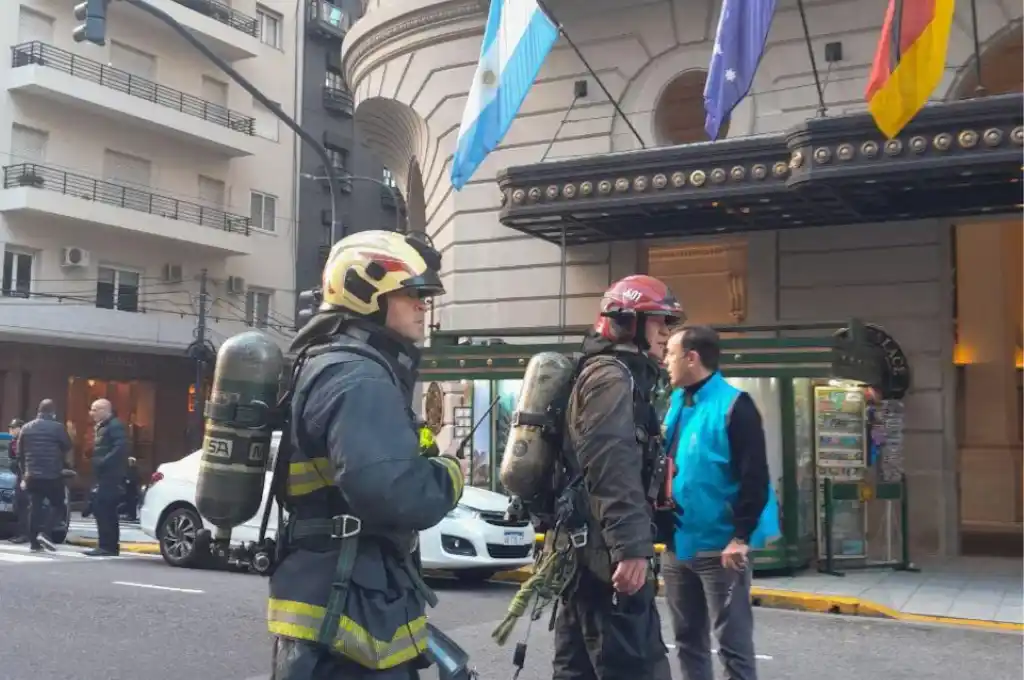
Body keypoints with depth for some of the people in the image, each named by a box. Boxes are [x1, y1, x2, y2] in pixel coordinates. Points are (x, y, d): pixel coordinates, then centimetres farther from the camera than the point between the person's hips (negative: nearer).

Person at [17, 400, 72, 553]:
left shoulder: (26, 428, 8)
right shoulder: (57, 427, -9)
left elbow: (20, 452, 13)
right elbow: (67, 447, -2)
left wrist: (24, 472, 21)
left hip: (32, 474, 5)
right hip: (53, 474, -5)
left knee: (34, 507, 8)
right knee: (58, 505, 7)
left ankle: (34, 542, 6)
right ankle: (45, 533, -11)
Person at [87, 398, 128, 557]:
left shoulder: (114, 425, -10)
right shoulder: (102, 427, 21)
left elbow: (121, 447, -23)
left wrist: (104, 461, -25)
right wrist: (98, 463, 9)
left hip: (110, 475, -10)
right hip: (104, 476, 10)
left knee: (103, 509, -13)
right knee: (106, 511, 12)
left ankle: (107, 546, -11)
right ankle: (110, 546, 18)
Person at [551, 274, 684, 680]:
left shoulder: (607, 374, 23)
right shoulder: (614, 377, -10)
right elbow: (613, 469, -22)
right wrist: (631, 548, -27)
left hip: (582, 546, 11)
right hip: (606, 550, -11)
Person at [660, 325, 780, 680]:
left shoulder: (733, 405, -12)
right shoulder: (675, 404, 10)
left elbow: (755, 477, -16)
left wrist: (741, 537, -20)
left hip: (720, 546, -7)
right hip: (676, 544, 7)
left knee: (732, 642, 1)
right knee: (688, 638, 16)